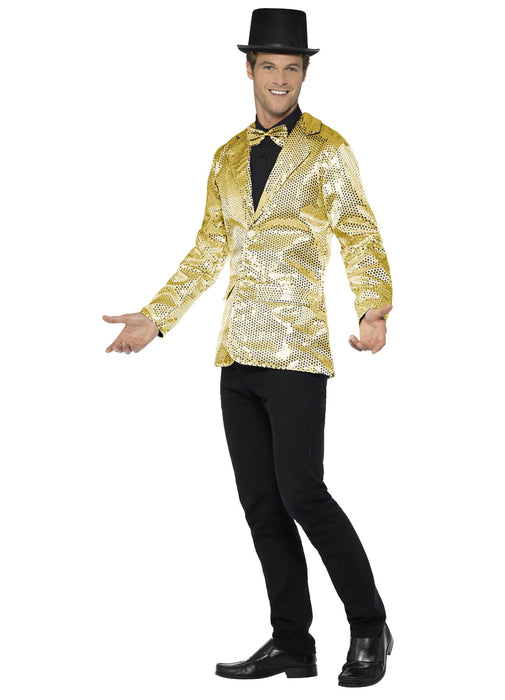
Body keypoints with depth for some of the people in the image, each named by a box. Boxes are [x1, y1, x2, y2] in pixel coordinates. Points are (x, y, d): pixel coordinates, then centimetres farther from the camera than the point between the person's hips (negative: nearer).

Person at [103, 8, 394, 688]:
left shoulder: (328, 150, 0)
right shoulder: (228, 157, 16)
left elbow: (361, 240, -5)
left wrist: (374, 311, -22)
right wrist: (154, 319, 15)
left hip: (296, 351, -6)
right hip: (238, 352, 6)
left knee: (302, 494, -12)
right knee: (261, 504, 6)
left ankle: (369, 631, 3)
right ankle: (291, 644, 15)